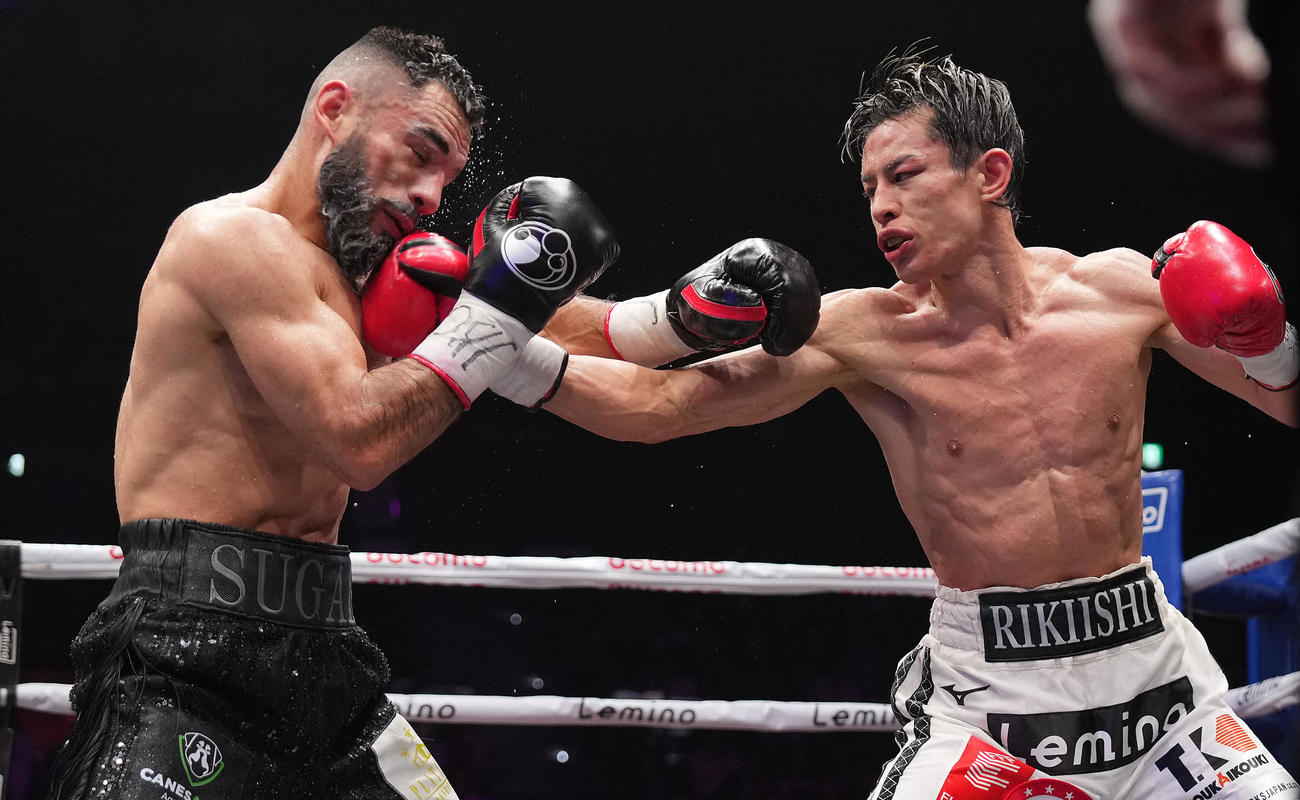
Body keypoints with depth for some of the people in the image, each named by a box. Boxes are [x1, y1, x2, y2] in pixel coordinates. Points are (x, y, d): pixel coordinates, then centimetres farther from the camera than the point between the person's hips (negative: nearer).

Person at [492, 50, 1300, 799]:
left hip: (1151, 669, 2)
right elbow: (662, 402, -12)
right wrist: (518, 358, -25)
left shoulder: (1125, 290, -2)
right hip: (986, 698, -2)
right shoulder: (867, 334, -8)